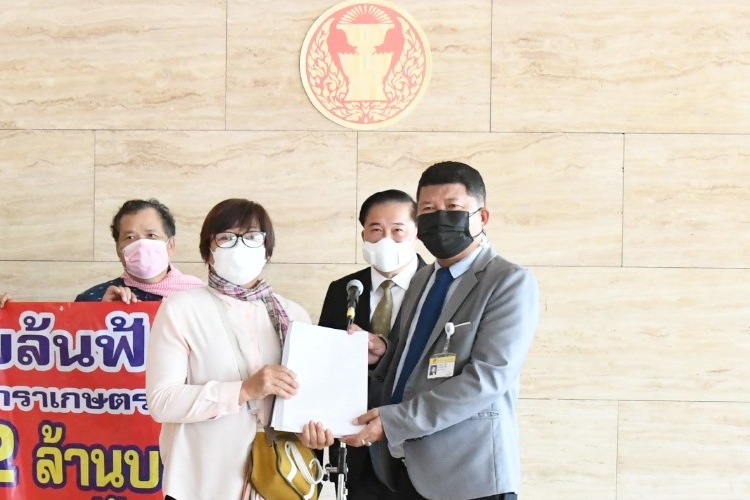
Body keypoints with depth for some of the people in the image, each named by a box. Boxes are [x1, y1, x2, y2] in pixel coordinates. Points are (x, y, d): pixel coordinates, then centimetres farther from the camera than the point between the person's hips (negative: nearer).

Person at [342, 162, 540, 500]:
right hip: (404, 469, 7)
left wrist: (393, 421, -20)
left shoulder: (511, 282, -10)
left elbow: (487, 377, -19)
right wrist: (378, 350, -2)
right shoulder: (421, 280, 13)